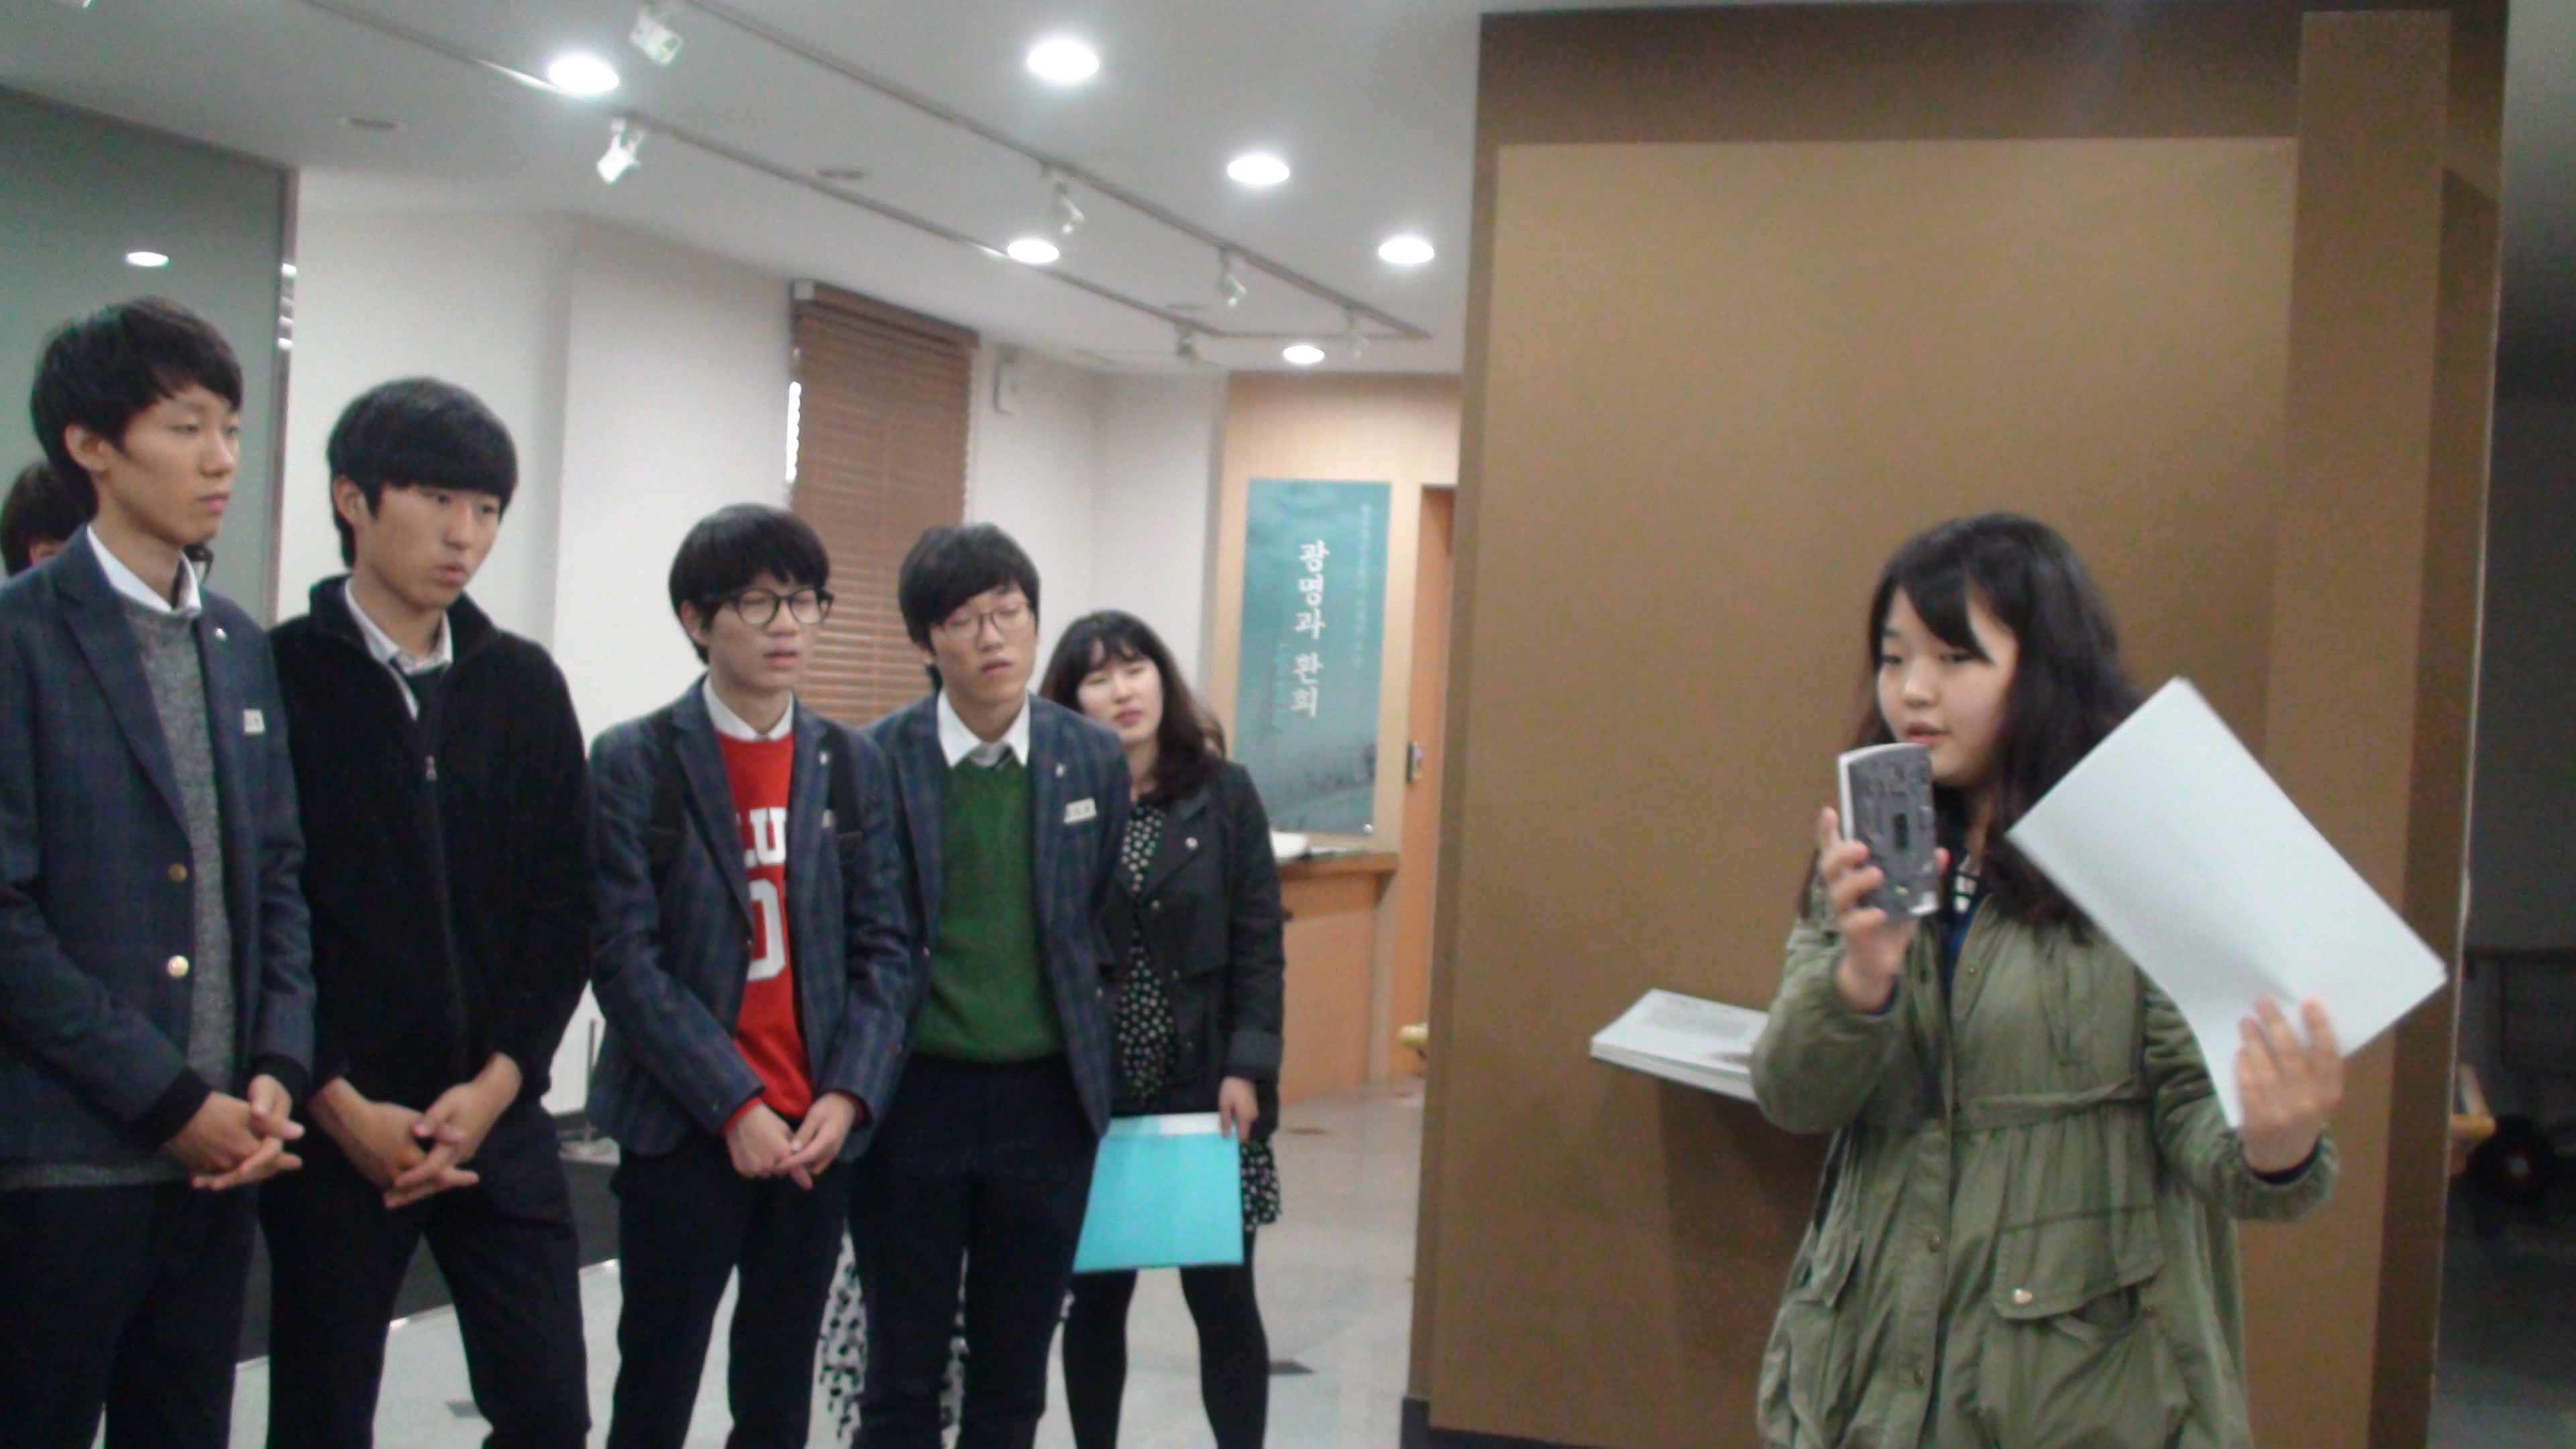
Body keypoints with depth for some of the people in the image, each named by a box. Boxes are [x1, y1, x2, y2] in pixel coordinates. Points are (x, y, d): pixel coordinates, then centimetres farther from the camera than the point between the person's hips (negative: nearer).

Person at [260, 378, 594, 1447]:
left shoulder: (524, 685, 7)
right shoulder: (277, 676, -4)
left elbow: (565, 908, 5)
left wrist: (494, 1085, -5)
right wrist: (341, 1105, -12)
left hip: (499, 1115, 3)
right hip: (333, 1123, -3)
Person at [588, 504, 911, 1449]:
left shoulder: (852, 767, 7)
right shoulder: (636, 764, -4)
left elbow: (884, 948, 5)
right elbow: (626, 957, -9)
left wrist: (848, 1097, -9)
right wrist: (736, 1107, -15)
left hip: (819, 1131, 4)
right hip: (685, 1130, -3)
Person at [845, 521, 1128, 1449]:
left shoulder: (1095, 760, 2)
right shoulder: (875, 760, -6)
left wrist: (1090, 1058, 8)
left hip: (1046, 1101, 2)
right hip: (914, 1095, -2)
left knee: (1013, 1374, 11)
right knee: (904, 1372, 7)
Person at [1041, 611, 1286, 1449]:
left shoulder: (1224, 795, 2)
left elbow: (1258, 945, 0)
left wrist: (1246, 1067, -10)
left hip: (1202, 1084, 0)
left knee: (1223, 1296, 4)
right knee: (1095, 1297, 10)